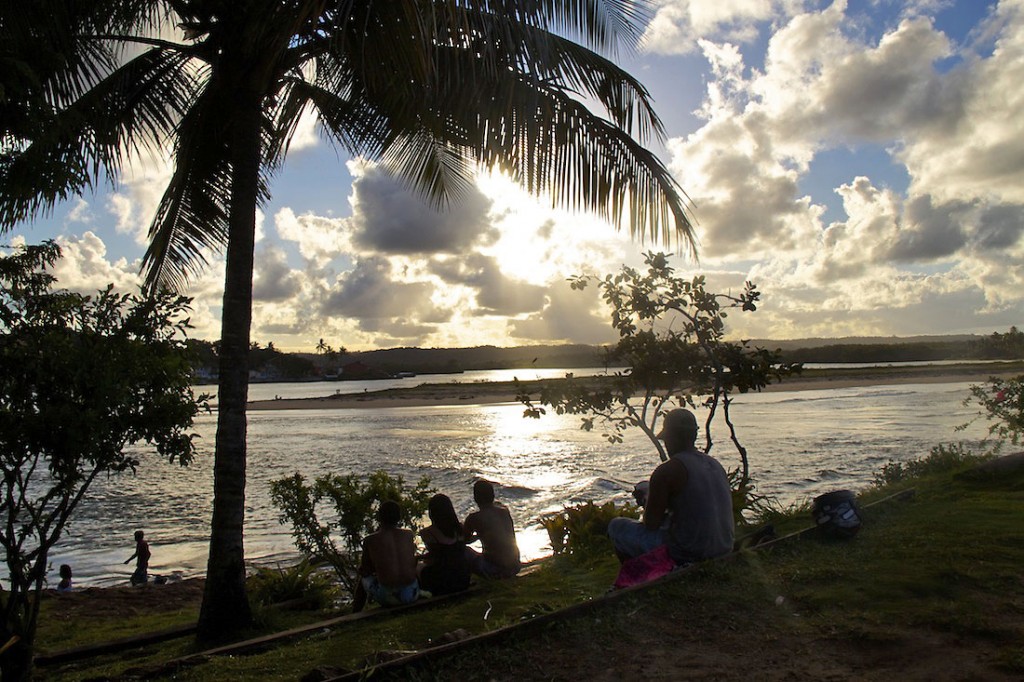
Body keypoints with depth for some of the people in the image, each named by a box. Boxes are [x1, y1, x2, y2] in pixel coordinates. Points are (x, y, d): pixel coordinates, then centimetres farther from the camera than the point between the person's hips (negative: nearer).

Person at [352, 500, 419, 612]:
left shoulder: (370, 540, -6)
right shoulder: (409, 534, 2)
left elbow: (364, 571, 5)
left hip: (388, 598, -2)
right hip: (411, 595, 2)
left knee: (364, 578, 26)